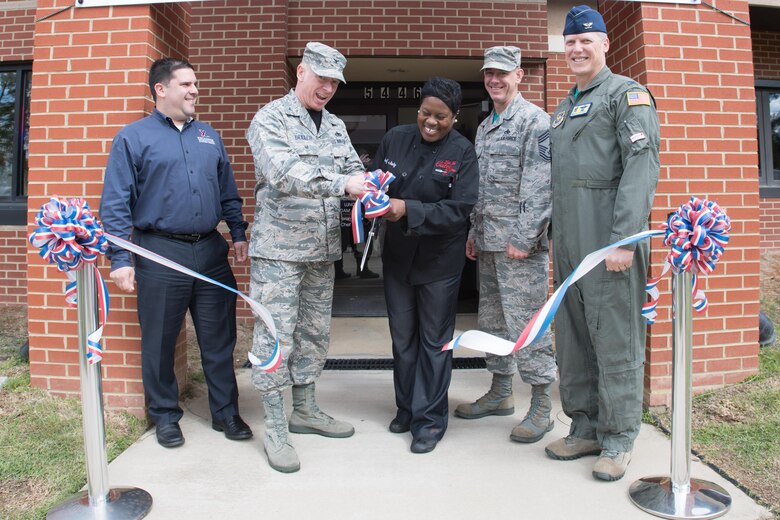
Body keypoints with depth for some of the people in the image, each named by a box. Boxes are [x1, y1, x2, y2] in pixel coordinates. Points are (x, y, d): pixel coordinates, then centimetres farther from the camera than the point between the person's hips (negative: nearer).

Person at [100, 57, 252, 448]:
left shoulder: (208, 136, 15)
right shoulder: (134, 137, 0)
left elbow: (229, 192, 18)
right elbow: (115, 204, -4)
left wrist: (238, 233, 9)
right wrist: (120, 260, -10)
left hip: (211, 252, 4)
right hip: (160, 254, -3)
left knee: (219, 339, 9)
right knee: (159, 342, 8)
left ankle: (225, 412, 23)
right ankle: (165, 416, 27)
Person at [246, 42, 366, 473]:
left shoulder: (335, 126, 15)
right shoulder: (270, 119, -6)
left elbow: (353, 170, 11)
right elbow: (283, 172, -22)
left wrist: (366, 184, -13)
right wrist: (342, 183, -32)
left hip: (322, 249, 7)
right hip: (279, 248, -6)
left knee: (315, 332, 14)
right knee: (276, 337, -1)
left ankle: (305, 410, 30)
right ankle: (275, 431, 12)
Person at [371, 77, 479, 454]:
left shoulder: (462, 152, -11)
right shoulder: (394, 139, 0)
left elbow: (460, 209, -19)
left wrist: (408, 210, -30)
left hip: (439, 260, -4)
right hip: (396, 255, 4)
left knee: (434, 341, 7)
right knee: (402, 337, 15)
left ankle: (430, 417, 20)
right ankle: (407, 407, 33)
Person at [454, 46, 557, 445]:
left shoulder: (535, 121, -7)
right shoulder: (484, 127, 19)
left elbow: (540, 185, -15)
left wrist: (525, 239, -20)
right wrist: (474, 233, 16)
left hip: (520, 241, -9)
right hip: (488, 242, 9)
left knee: (526, 322, -5)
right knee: (491, 319, 15)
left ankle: (541, 406, 9)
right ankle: (501, 393, 29)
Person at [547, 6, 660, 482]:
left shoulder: (627, 94, -1)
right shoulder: (564, 108, 23)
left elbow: (642, 167, -13)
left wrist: (624, 239, -22)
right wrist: (553, 236, 15)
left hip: (609, 236, -8)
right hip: (568, 240, 8)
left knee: (614, 337, -2)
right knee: (573, 336, 10)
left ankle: (618, 439, 11)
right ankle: (585, 428, 23)